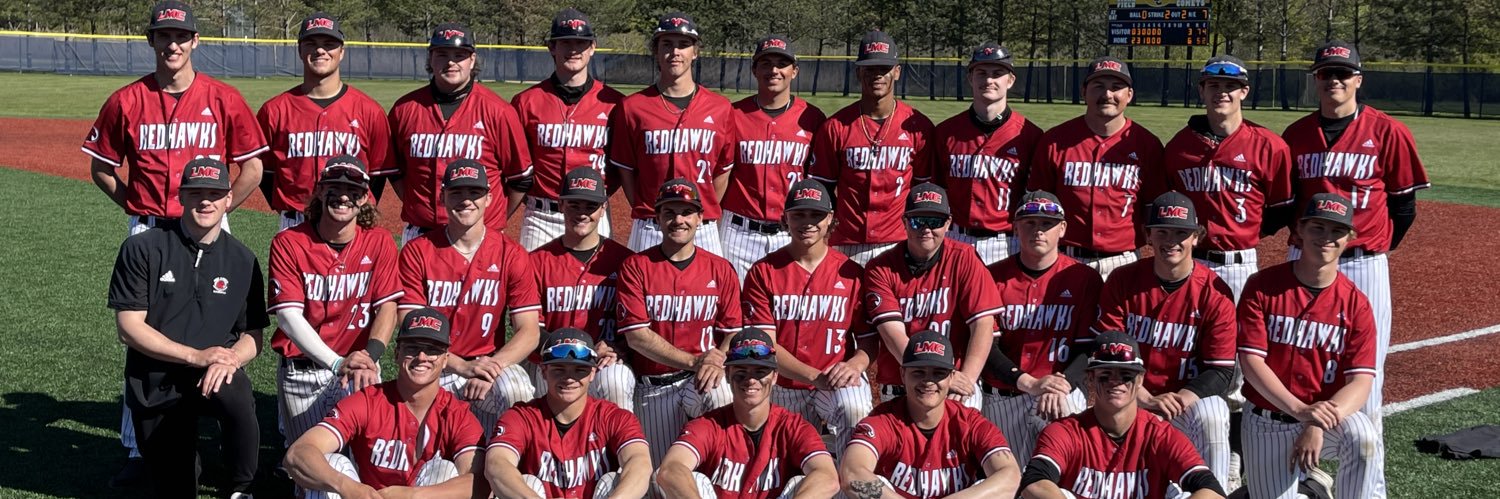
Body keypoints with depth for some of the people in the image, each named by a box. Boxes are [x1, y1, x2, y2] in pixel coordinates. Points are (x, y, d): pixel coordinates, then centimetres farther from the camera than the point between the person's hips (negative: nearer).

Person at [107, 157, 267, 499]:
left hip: (217, 372, 0)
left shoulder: (243, 261, 2)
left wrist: (230, 359, -20)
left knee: (239, 403, -36)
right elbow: (129, 328, -11)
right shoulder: (142, 249, -6)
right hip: (153, 386, 0)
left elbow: (253, 336, 5)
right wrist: (196, 356, -20)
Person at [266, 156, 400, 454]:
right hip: (302, 371, -1)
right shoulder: (288, 244, -5)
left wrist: (368, 358, -25)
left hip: (358, 368, 1)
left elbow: (387, 308, -6)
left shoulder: (379, 243, 1)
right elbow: (288, 315, -12)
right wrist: (337, 363, -24)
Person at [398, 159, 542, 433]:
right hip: (433, 367, -1)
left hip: (490, 361, 1)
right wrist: (462, 366, -21)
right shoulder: (417, 252, 0)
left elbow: (529, 332, -3)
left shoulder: (511, 254, 2)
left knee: (517, 391, -33)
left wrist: (490, 370, -21)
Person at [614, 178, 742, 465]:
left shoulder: (720, 269, 6)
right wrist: (695, 361, -19)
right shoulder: (635, 267, -1)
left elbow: (732, 332, 4)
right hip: (653, 388, 0)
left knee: (722, 395, -34)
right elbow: (636, 335, -9)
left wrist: (718, 362, -20)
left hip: (705, 379, 0)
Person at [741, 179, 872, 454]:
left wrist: (855, 364, -24)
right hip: (782, 389, 1)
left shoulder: (851, 273, 1)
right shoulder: (763, 272, -2)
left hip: (838, 381, -1)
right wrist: (816, 376, -23)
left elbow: (869, 338, 1)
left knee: (856, 409, -33)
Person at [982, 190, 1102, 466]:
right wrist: (1028, 382, -19)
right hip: (1002, 399, 2)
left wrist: (1062, 384, -22)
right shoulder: (994, 277, 4)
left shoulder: (1085, 279, 2)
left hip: (1064, 394, -1)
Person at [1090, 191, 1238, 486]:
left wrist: (1182, 398, -25)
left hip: (1191, 397, -1)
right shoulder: (1122, 281, -3)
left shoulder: (1215, 293, -6)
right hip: (1132, 395, 1)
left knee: (1212, 419, -33)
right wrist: (1146, 398, -19)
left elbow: (1221, 370, -7)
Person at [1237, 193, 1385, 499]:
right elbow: (1251, 361, -12)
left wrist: (1318, 426, -28)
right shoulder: (1262, 287, -6)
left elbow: (1360, 381, -11)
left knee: (1366, 440, -32)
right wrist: (1300, 410, -25)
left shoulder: (1356, 304, -4)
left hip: (1332, 414, 0)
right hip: (1268, 421, 0)